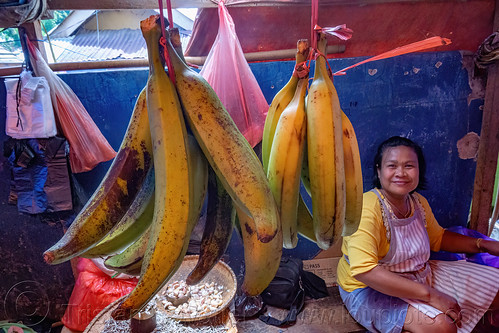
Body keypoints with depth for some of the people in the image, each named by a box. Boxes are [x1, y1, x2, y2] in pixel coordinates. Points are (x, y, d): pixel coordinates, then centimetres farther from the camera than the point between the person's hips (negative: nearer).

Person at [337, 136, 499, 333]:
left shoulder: (419, 203, -1)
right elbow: (364, 270, -35)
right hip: (370, 289, -8)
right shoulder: (368, 208, -26)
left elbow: (437, 237, 19)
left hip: (421, 276, 8)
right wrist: (431, 295, -31)